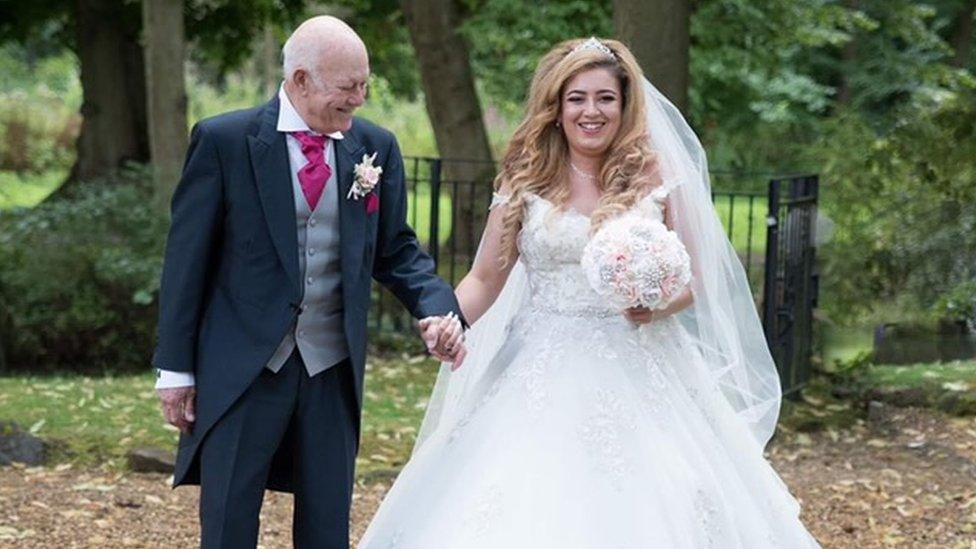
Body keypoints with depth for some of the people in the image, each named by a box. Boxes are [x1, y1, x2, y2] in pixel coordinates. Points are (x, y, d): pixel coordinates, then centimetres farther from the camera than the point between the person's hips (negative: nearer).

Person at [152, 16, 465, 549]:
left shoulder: (376, 147, 3)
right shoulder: (222, 140, -6)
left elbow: (396, 249, 10)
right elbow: (187, 255, -3)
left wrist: (438, 306, -10)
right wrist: (175, 366, -3)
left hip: (333, 370, 3)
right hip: (243, 366, -3)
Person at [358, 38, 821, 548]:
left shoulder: (657, 177, 2)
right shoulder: (525, 181, 4)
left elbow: (694, 278, 4)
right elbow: (486, 278, 6)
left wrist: (657, 305, -17)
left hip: (638, 378, -1)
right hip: (545, 378, 1)